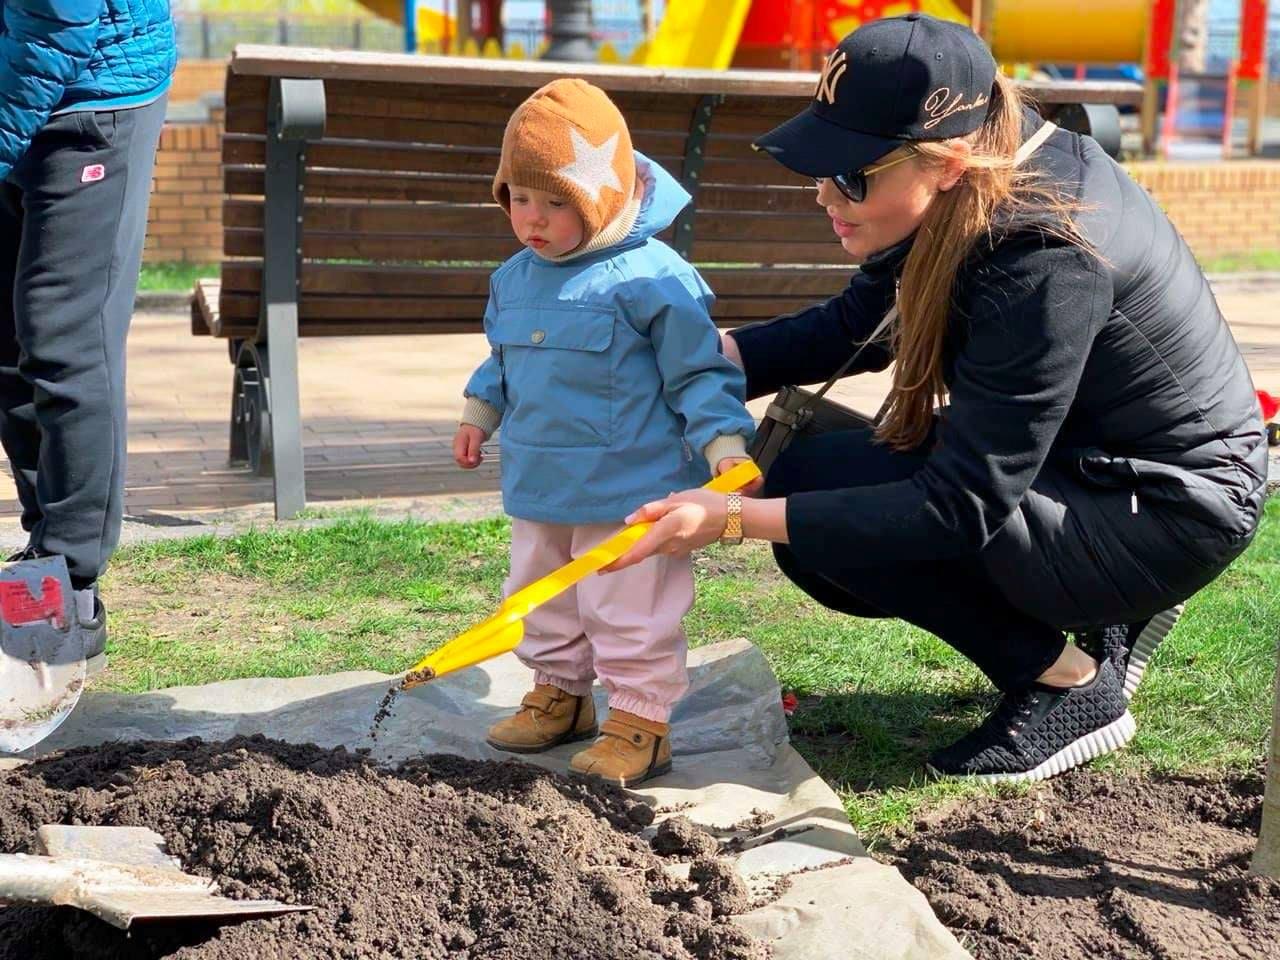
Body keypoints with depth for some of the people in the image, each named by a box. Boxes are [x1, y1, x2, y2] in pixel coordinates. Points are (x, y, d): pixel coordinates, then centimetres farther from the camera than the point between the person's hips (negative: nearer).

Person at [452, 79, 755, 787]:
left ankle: (641, 721, 14)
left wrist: (725, 443, -20)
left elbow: (699, 375, -12)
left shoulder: (652, 279, -17)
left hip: (629, 489, -7)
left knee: (628, 611, 1)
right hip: (539, 488, 7)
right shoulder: (514, 278, 5)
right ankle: (560, 694, 38)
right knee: (541, 601, 20)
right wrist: (478, 413, 26)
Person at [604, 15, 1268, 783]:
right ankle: (1104, 614, 15)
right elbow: (859, 324, 4)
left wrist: (733, 518, -32)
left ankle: (1070, 687, -4)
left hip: (1170, 514, -9)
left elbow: (961, 506, -31)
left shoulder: (1044, 260, -32)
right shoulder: (984, 167, -8)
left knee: (818, 491, -20)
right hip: (1075, 456, 9)